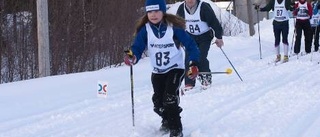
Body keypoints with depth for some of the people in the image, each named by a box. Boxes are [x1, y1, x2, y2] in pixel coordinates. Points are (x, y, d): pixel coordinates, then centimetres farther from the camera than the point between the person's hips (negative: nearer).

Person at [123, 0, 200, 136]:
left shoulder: (173, 27, -17)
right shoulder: (145, 29, -10)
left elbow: (190, 45, -11)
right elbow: (137, 47, -14)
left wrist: (194, 64, -21)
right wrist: (132, 57, -37)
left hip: (175, 69, -4)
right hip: (157, 72, 4)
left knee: (170, 99, -22)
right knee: (158, 102, 10)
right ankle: (167, 121, 39)